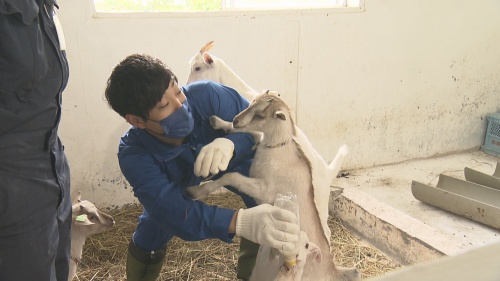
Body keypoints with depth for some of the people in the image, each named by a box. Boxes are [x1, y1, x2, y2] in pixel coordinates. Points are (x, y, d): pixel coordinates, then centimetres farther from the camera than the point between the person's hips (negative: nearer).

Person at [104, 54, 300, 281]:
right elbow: (172, 210, -48)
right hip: (178, 182, 0)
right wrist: (240, 222, -65)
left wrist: (231, 143, -56)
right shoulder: (134, 155, -37)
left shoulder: (205, 95, -40)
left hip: (233, 161, 0)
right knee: (149, 236, -1)